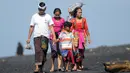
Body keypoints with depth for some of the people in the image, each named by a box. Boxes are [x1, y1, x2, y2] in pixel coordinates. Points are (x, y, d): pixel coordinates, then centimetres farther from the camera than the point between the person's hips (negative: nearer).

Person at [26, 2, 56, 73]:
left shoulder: (48, 16, 10)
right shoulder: (34, 16, 9)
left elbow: (51, 27, 5)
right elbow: (31, 27, 11)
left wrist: (54, 36, -6)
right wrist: (29, 38, 7)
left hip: (45, 36, 1)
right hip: (37, 36, -1)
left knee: (44, 52, 1)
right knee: (38, 51, -16)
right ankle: (37, 67, -24)